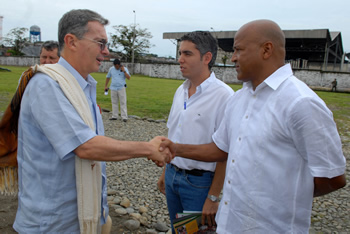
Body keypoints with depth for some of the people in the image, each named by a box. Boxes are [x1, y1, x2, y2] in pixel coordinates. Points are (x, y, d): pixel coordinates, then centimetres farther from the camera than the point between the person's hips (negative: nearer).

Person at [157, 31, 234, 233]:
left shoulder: (223, 95, -19)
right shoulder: (181, 91, 5)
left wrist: (213, 198, -16)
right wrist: (166, 171, 16)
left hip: (199, 181, -7)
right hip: (173, 176, 7)